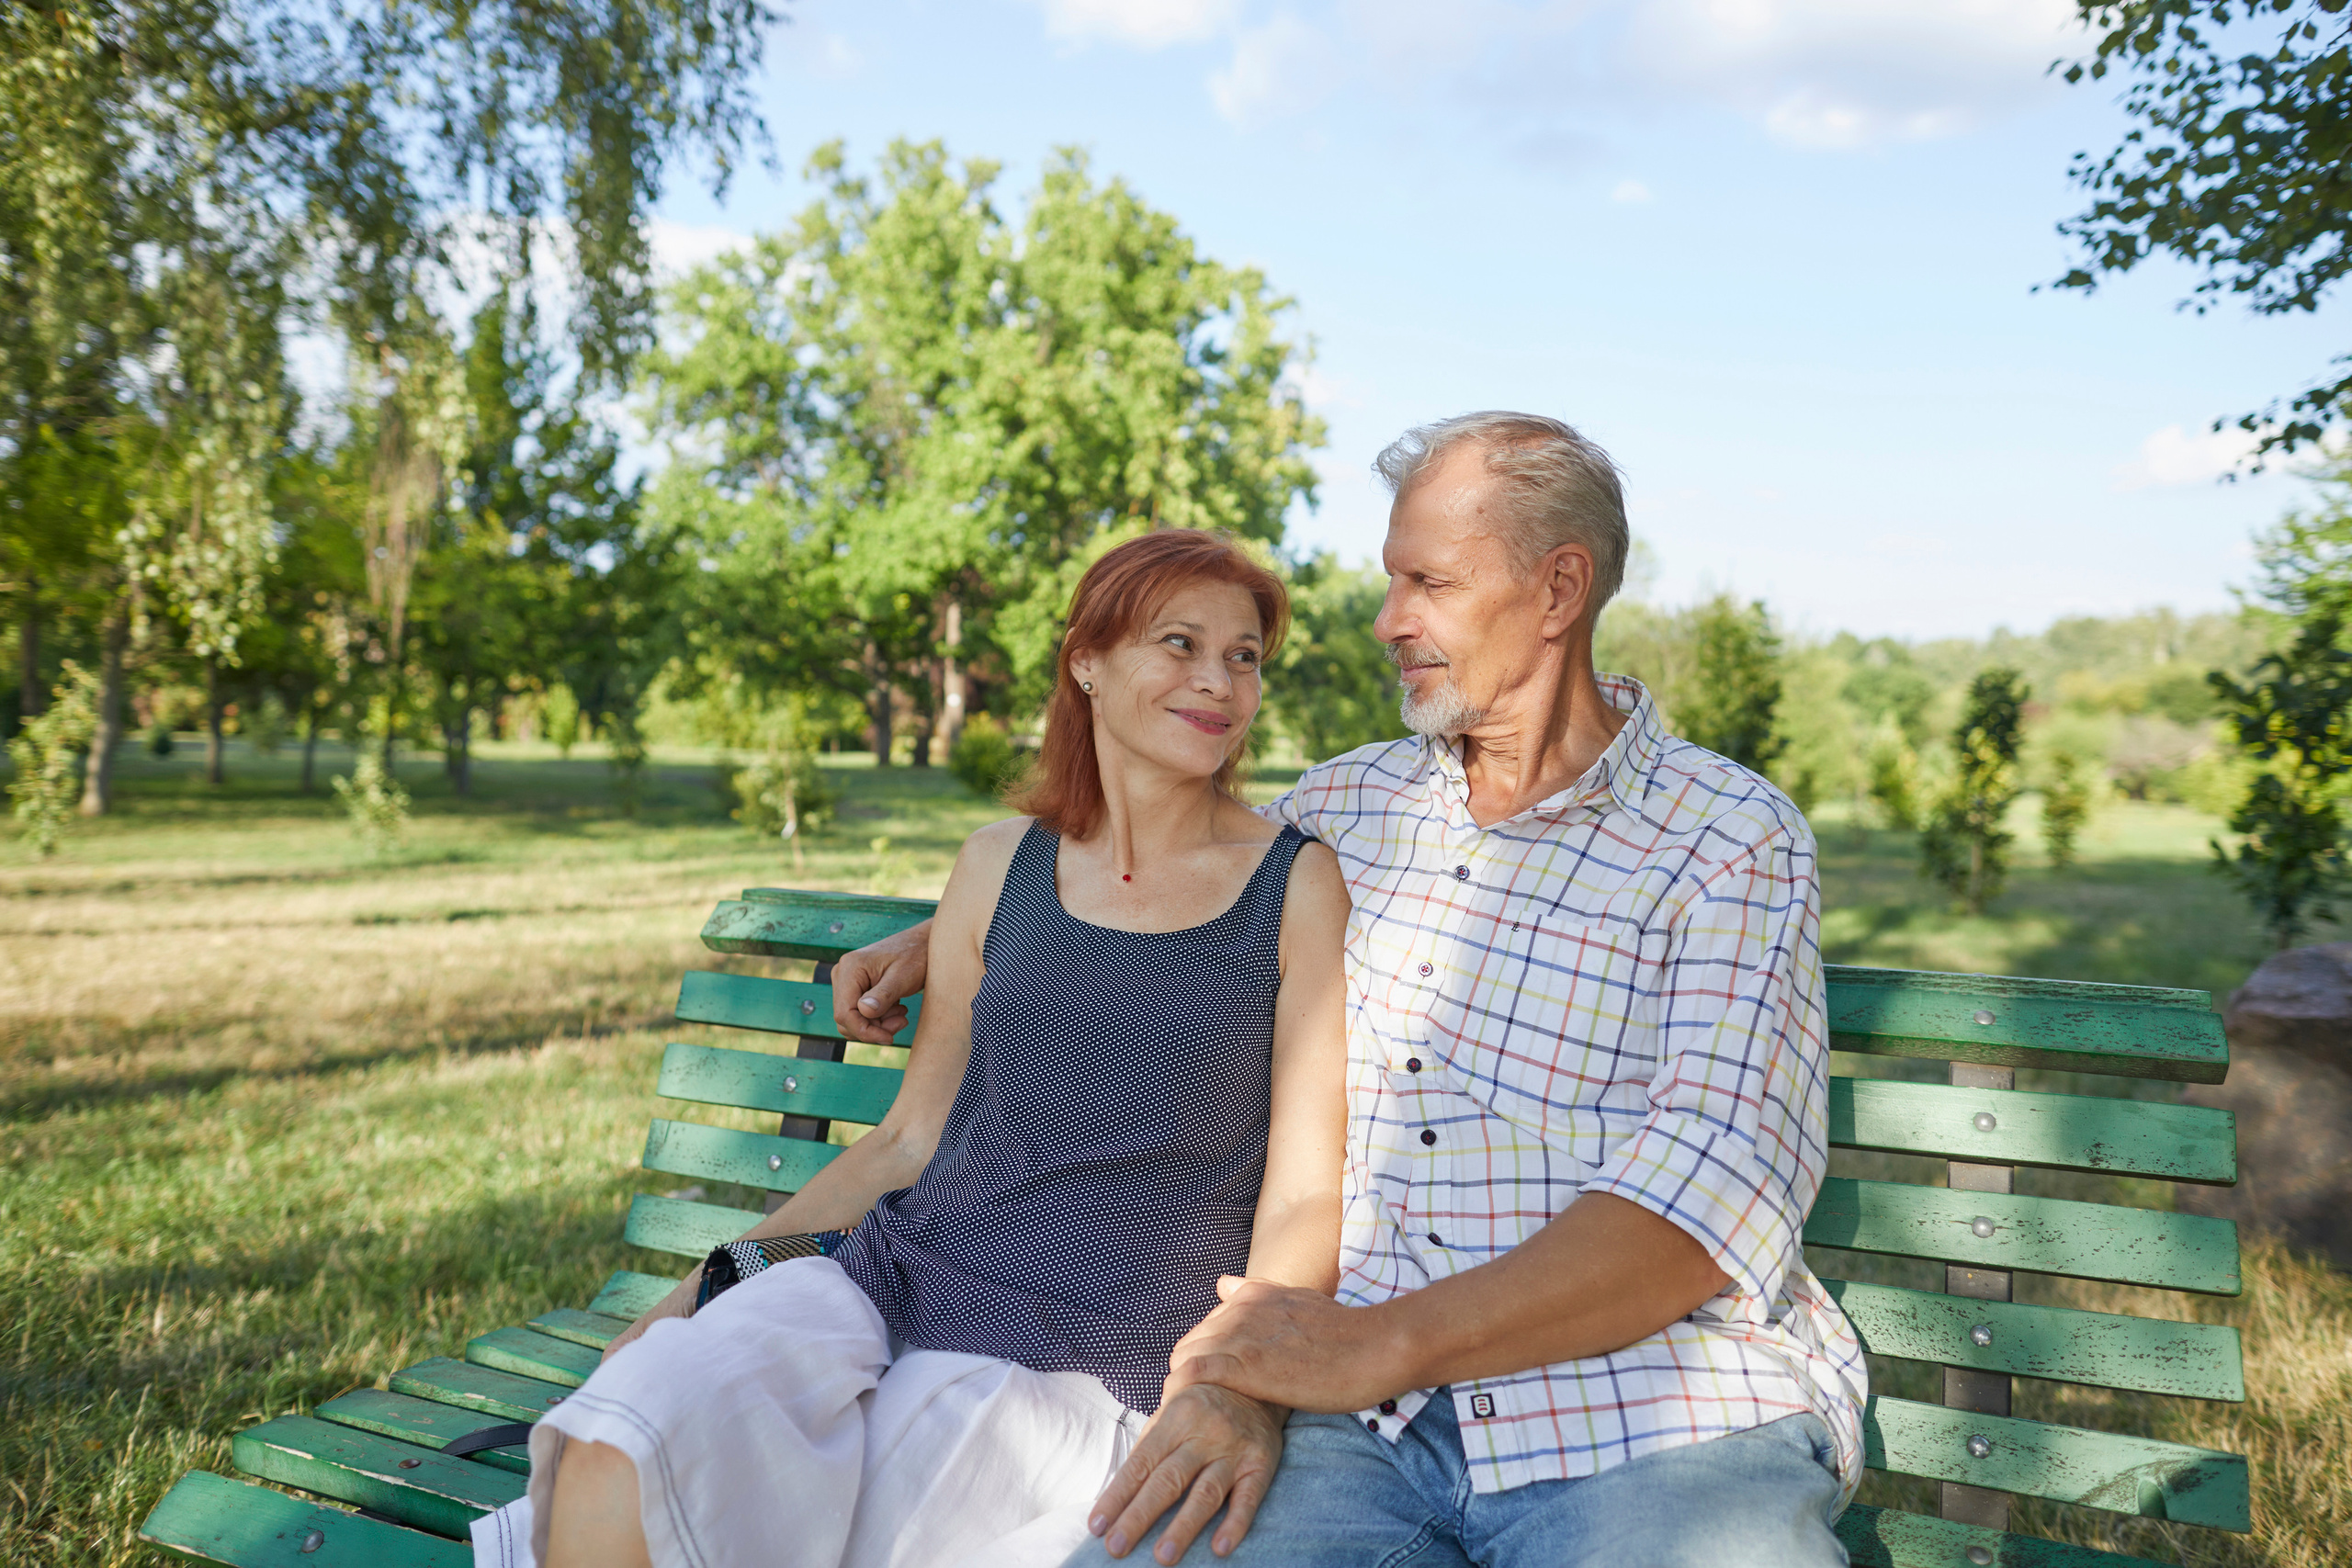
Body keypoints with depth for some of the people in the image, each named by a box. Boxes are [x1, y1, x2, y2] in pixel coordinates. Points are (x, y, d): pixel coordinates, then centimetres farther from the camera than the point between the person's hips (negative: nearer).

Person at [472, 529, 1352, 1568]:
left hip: (1086, 1365, -2)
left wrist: (1241, 1390, -18)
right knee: (613, 1463, -24)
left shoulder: (1298, 886, 2)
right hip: (887, 1277, 3)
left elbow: (1306, 1196, -2)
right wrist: (713, 1283, 8)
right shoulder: (1002, 865, 11)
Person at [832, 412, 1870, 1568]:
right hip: (1369, 1419, 3)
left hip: (1652, 1419, -2)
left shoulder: (1733, 841, -1)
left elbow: (1712, 1190, -13)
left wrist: (1381, 1345, -20)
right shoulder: (1348, 802, 15)